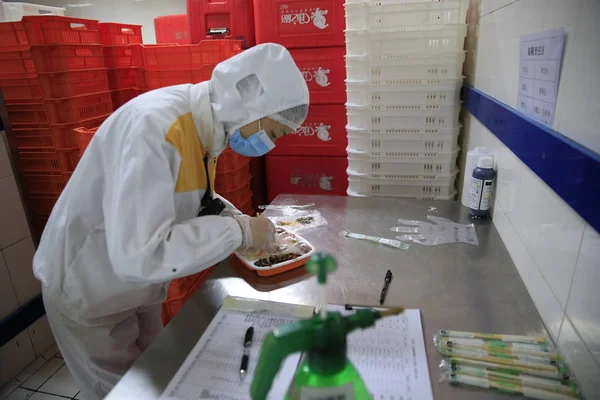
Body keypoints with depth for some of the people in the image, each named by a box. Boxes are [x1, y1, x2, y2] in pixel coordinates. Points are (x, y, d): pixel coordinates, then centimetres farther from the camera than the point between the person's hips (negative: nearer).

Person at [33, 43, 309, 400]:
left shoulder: (203, 123, -7)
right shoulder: (154, 125, -34)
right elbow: (138, 255, -41)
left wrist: (241, 220, -8)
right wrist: (238, 232, -32)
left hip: (138, 283, 7)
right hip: (88, 289, -7)